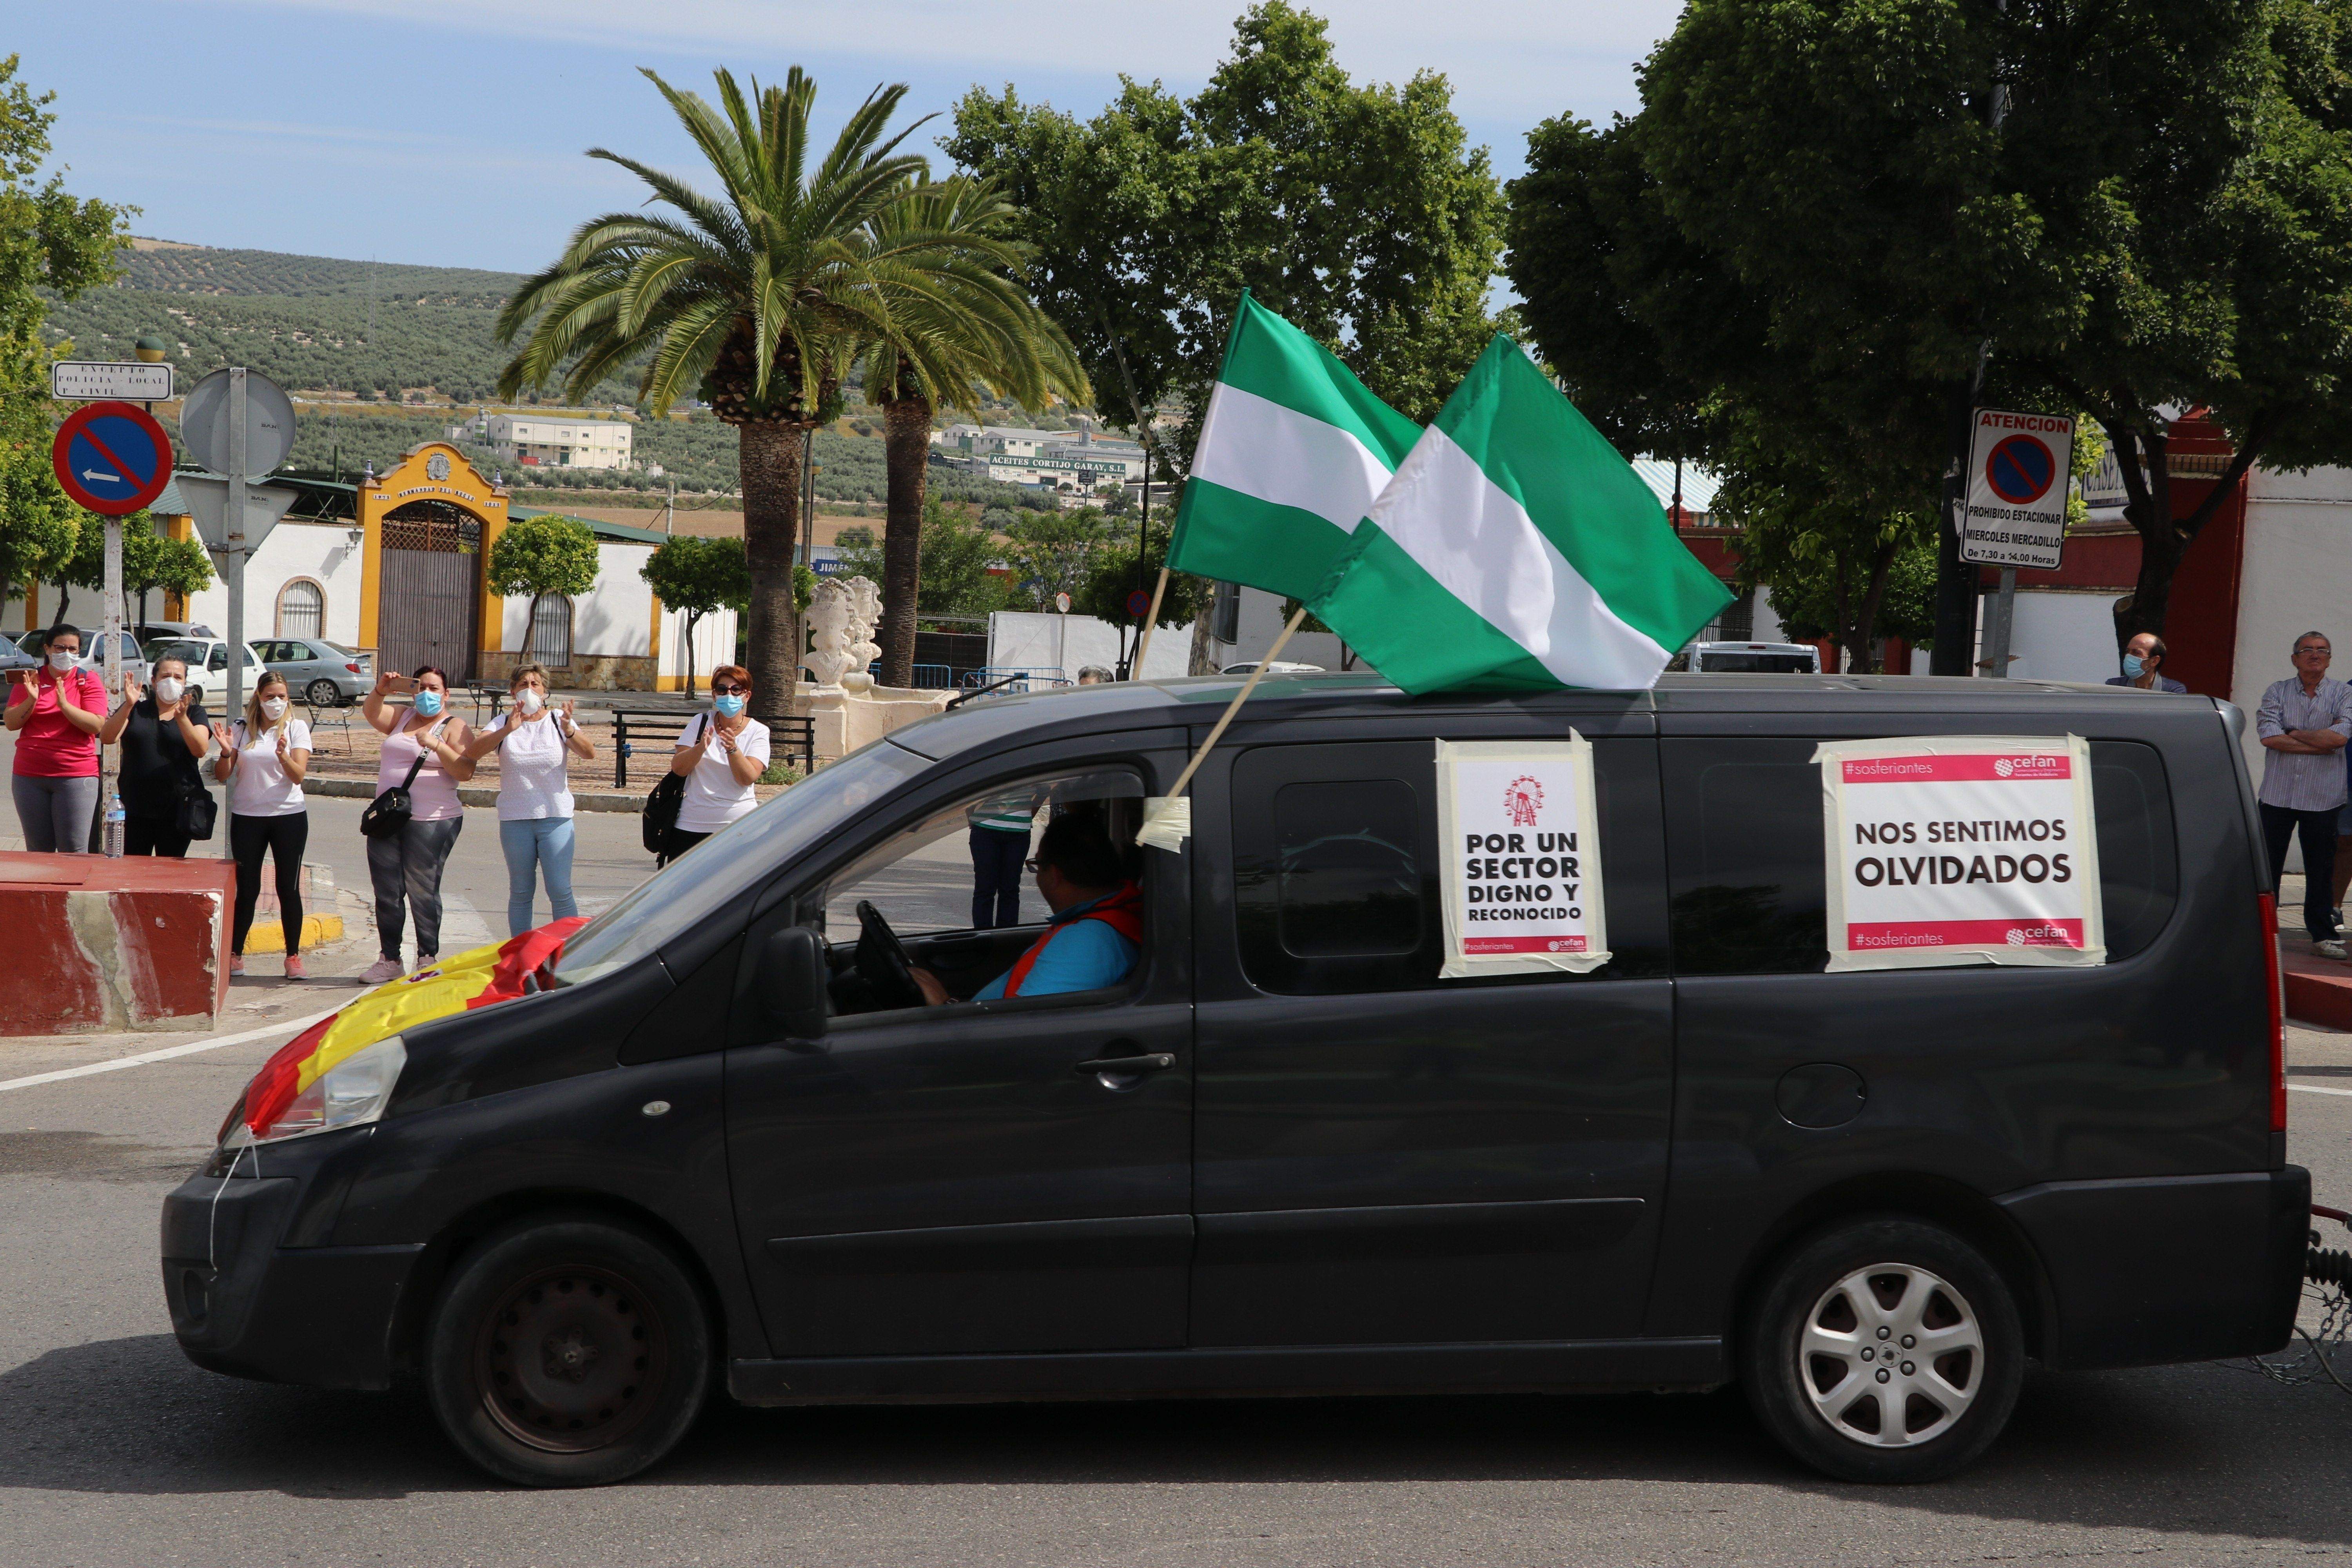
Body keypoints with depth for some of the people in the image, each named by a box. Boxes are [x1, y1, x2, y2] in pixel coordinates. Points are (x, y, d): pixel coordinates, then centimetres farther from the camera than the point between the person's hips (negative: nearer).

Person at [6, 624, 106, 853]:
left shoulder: (89, 680, 3)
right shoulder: (29, 679, 10)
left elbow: (97, 725, -9)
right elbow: (11, 723, 3)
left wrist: (64, 704, -19)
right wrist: (31, 699, -13)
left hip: (76, 776, -3)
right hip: (30, 777, 3)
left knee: (73, 853, -6)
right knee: (39, 852, 7)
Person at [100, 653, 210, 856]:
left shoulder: (194, 713, 8)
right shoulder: (136, 710, 11)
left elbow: (200, 750, -11)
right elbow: (107, 738, -6)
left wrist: (181, 718, -25)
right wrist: (128, 705, -19)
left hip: (177, 809, -1)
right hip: (135, 809, 1)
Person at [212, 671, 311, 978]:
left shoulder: (297, 728, 1)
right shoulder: (242, 729, 5)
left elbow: (299, 775, -10)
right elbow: (222, 776, 3)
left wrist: (283, 756, -29)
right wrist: (226, 753, -17)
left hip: (289, 817, -1)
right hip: (247, 817, 1)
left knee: (289, 889, 0)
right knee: (247, 890, 2)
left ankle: (293, 957, 7)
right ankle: (235, 955, 11)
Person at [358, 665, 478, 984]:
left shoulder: (455, 728, -3)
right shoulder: (403, 718, 17)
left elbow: (465, 771, -14)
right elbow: (371, 713, 5)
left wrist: (436, 745, -25)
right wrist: (381, 690, -12)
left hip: (431, 823, -6)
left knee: (423, 892, -5)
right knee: (387, 892, 7)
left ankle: (428, 959, 4)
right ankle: (389, 960, 14)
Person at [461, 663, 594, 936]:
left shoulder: (558, 720, 4)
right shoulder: (504, 723, 4)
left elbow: (590, 754, -10)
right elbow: (473, 752, -13)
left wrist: (568, 729, -29)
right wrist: (508, 729, -27)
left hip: (556, 818, -1)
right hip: (514, 819, 1)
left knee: (560, 891, -7)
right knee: (520, 892, 8)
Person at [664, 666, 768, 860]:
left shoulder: (758, 732, 2)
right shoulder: (701, 722, 7)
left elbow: (748, 778, -12)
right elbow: (678, 768, -2)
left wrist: (732, 749, -28)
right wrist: (701, 748, -20)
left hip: (738, 828, -2)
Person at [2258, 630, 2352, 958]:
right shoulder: (2277, 692, 4)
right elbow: (2269, 736, -11)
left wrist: (2293, 733, -8)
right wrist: (2319, 745, -12)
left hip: (2322, 798, 0)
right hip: (2278, 793, 1)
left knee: (2322, 870, 4)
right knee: (2266, 866, 4)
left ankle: (2323, 934, 12)